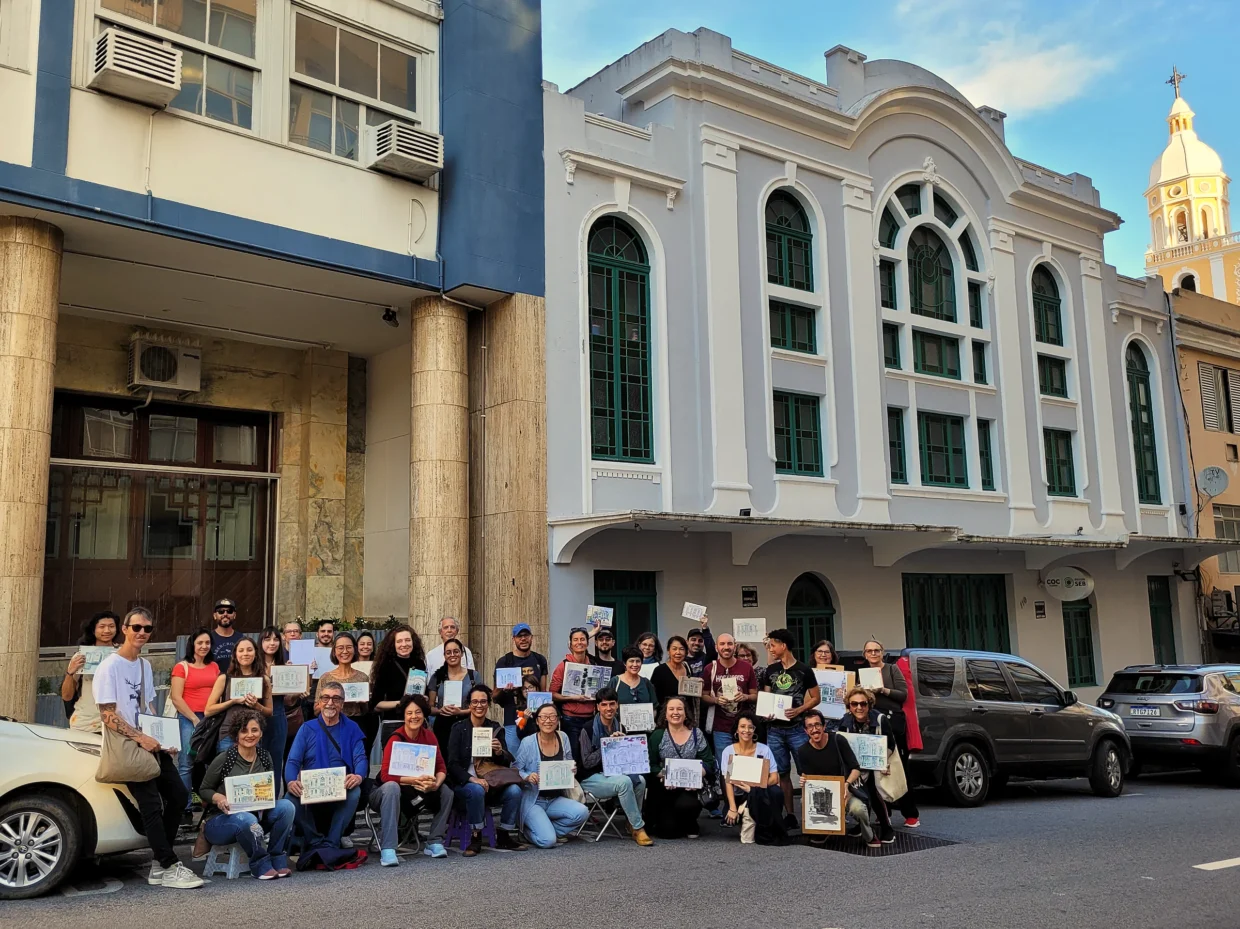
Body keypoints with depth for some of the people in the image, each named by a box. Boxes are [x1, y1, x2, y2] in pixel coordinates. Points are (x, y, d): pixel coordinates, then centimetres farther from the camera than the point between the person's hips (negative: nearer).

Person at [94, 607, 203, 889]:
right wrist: (140, 738, -21)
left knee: (179, 794, 3)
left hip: (150, 742, 8)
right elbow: (108, 716, -15)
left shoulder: (145, 665, 14)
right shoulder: (110, 666, -9)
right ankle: (169, 868, -9)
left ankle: (160, 864, 11)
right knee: (151, 804, -14)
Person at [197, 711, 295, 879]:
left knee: (286, 805, -22)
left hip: (256, 816, 4)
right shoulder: (224, 759, -10)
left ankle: (278, 861, -13)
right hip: (220, 820, -4)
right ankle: (261, 865, -16)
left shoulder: (265, 757, 3)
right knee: (246, 819, -38)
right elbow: (203, 790, -2)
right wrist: (218, 798, -23)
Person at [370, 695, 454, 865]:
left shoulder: (429, 736, -5)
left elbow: (441, 767, -5)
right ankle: (387, 850, -39)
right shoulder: (396, 739, -20)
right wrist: (416, 780, -39)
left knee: (446, 791, -14)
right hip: (388, 793, -5)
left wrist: (435, 784, -27)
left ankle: (434, 843, -7)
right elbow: (386, 775, -28)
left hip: (418, 793, 5)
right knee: (392, 787, -36)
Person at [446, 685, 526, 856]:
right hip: (464, 783, -3)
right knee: (477, 790, -36)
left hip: (491, 782, 3)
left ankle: (503, 836, -5)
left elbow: (507, 763, 7)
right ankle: (475, 838, -17)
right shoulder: (459, 728, -1)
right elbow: (452, 764, -9)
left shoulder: (496, 728, 8)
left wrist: (499, 752, -17)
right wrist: (472, 779, -26)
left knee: (514, 790, -24)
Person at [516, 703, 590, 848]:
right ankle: (531, 830, 11)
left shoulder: (563, 738, 3)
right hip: (533, 801, -5)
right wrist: (528, 777, -26)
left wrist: (573, 770, -7)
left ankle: (545, 829, 2)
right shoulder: (528, 742, -11)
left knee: (582, 812, -23)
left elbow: (569, 766, 16)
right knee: (548, 841, -24)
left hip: (556, 799, 5)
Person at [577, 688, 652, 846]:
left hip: (613, 774, 6)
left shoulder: (620, 728, 10)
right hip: (590, 779, -6)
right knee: (624, 782, -33)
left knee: (640, 780, -23)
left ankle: (632, 825, -9)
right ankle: (638, 828, -22)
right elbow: (587, 762, -12)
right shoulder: (588, 730, -9)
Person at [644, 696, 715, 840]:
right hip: (664, 790, -1)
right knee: (667, 831, -15)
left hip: (689, 788, 1)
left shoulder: (696, 734, 6)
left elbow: (709, 763, 2)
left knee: (685, 805, -32)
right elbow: (651, 765, -3)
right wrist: (665, 775, -20)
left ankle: (690, 826, 4)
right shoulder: (657, 736, 4)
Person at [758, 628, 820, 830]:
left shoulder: (804, 670, -3)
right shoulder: (770, 670, 9)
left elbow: (815, 698, 0)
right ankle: (790, 815, 14)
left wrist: (799, 710, -15)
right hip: (774, 728, 4)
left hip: (797, 728, -4)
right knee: (782, 773, 7)